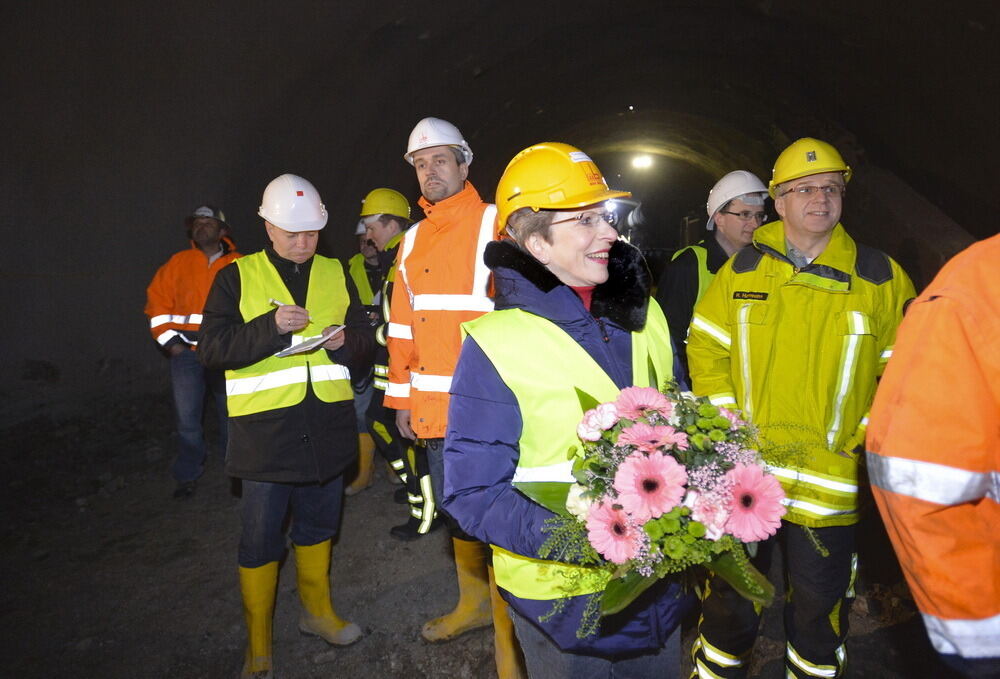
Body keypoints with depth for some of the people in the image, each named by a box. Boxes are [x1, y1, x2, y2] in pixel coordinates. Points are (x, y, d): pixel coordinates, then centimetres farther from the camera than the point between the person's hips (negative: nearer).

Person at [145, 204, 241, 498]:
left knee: (230, 412, 13)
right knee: (187, 418, 1)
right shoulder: (179, 262, 6)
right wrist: (169, 340, -3)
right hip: (186, 350, 0)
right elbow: (157, 299, 4)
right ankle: (187, 477, 17)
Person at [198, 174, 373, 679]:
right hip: (265, 433, -3)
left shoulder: (336, 275, 9)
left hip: (326, 428, 4)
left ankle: (317, 611, 40)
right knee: (260, 538, 6)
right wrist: (271, 327, -22)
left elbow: (365, 339, 12)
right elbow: (212, 349, -9)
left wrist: (345, 341, -11)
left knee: (319, 524, 18)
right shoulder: (237, 278, -1)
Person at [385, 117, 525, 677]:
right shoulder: (414, 239, 14)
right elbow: (402, 325, 15)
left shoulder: (495, 225, -6)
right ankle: (474, 604, 42)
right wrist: (402, 396, 14)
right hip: (433, 408, 7)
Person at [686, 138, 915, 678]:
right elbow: (704, 346, 5)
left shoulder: (881, 277, -1)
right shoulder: (742, 269, 1)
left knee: (818, 611, 17)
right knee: (730, 603, 17)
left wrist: (865, 437, -7)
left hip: (830, 485, 0)